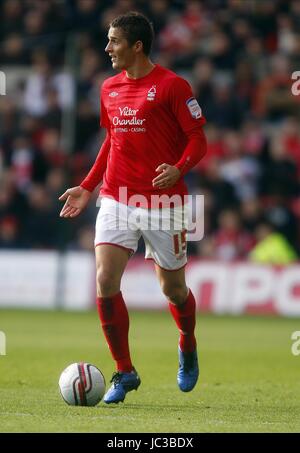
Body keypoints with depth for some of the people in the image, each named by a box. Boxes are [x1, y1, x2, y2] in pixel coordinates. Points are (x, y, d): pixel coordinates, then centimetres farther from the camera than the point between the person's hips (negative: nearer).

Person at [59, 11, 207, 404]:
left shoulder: (172, 85, -8)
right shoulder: (110, 88, 10)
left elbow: (198, 139, -7)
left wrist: (179, 169, -26)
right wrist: (87, 188, 17)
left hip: (163, 202, -4)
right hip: (116, 200, 4)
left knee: (173, 288, 6)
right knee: (105, 281, -12)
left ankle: (188, 348, 39)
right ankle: (124, 373, 1)